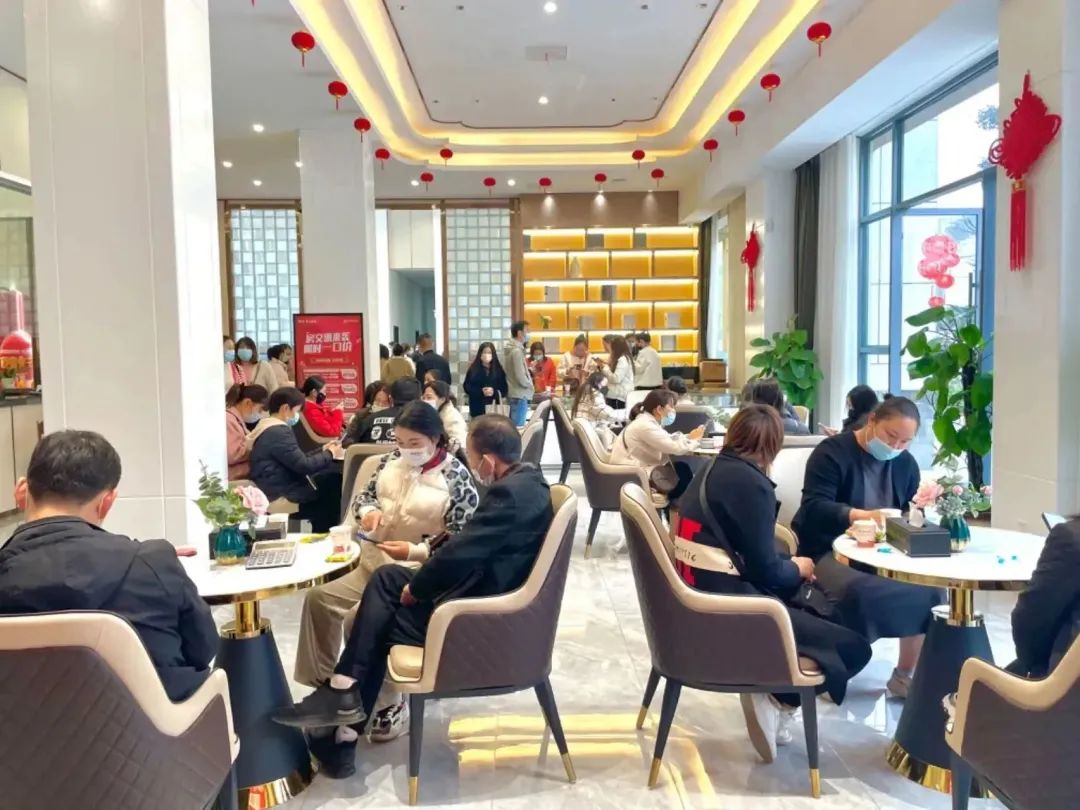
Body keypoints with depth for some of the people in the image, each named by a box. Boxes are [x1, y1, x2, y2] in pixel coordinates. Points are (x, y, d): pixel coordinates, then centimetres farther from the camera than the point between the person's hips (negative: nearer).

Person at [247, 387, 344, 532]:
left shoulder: (270, 428, 14)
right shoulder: (278, 432, -19)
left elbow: (297, 459, 18)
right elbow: (303, 465, -21)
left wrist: (323, 450, 13)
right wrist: (330, 454, -7)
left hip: (280, 484, 10)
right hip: (281, 492, -10)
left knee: (332, 475, 3)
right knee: (333, 485, -9)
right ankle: (325, 534, 7)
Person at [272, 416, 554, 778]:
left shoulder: (508, 493, -26)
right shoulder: (524, 479, 6)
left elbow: (458, 554, -24)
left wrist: (414, 589, -7)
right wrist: (422, 553, 5)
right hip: (485, 592, 9)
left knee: (379, 624, 3)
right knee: (387, 577, 8)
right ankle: (345, 695, 10)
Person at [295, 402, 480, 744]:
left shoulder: (457, 478, -15)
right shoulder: (392, 461, 4)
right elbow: (364, 495, 14)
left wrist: (414, 551, -27)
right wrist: (368, 510, -10)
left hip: (421, 573, -8)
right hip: (375, 562, 8)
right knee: (319, 597, -1)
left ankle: (388, 705, -6)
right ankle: (322, 684, 12)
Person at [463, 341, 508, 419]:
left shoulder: (498, 369, 6)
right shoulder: (473, 369, 3)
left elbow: (504, 387, 4)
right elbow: (467, 386, 0)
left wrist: (494, 392, -16)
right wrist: (481, 392, -14)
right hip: (477, 408, -1)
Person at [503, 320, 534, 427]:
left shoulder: (509, 349, 11)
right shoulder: (517, 351, -18)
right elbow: (520, 377, -21)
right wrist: (530, 384, -3)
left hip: (513, 393, 10)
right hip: (519, 395, -10)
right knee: (518, 427, -6)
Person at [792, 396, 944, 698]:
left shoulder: (906, 463, 10)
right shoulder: (832, 452, -11)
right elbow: (813, 508, -23)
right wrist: (861, 515, -39)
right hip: (827, 550, -6)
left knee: (928, 586, -18)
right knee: (859, 590, -35)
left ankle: (905, 673, 0)